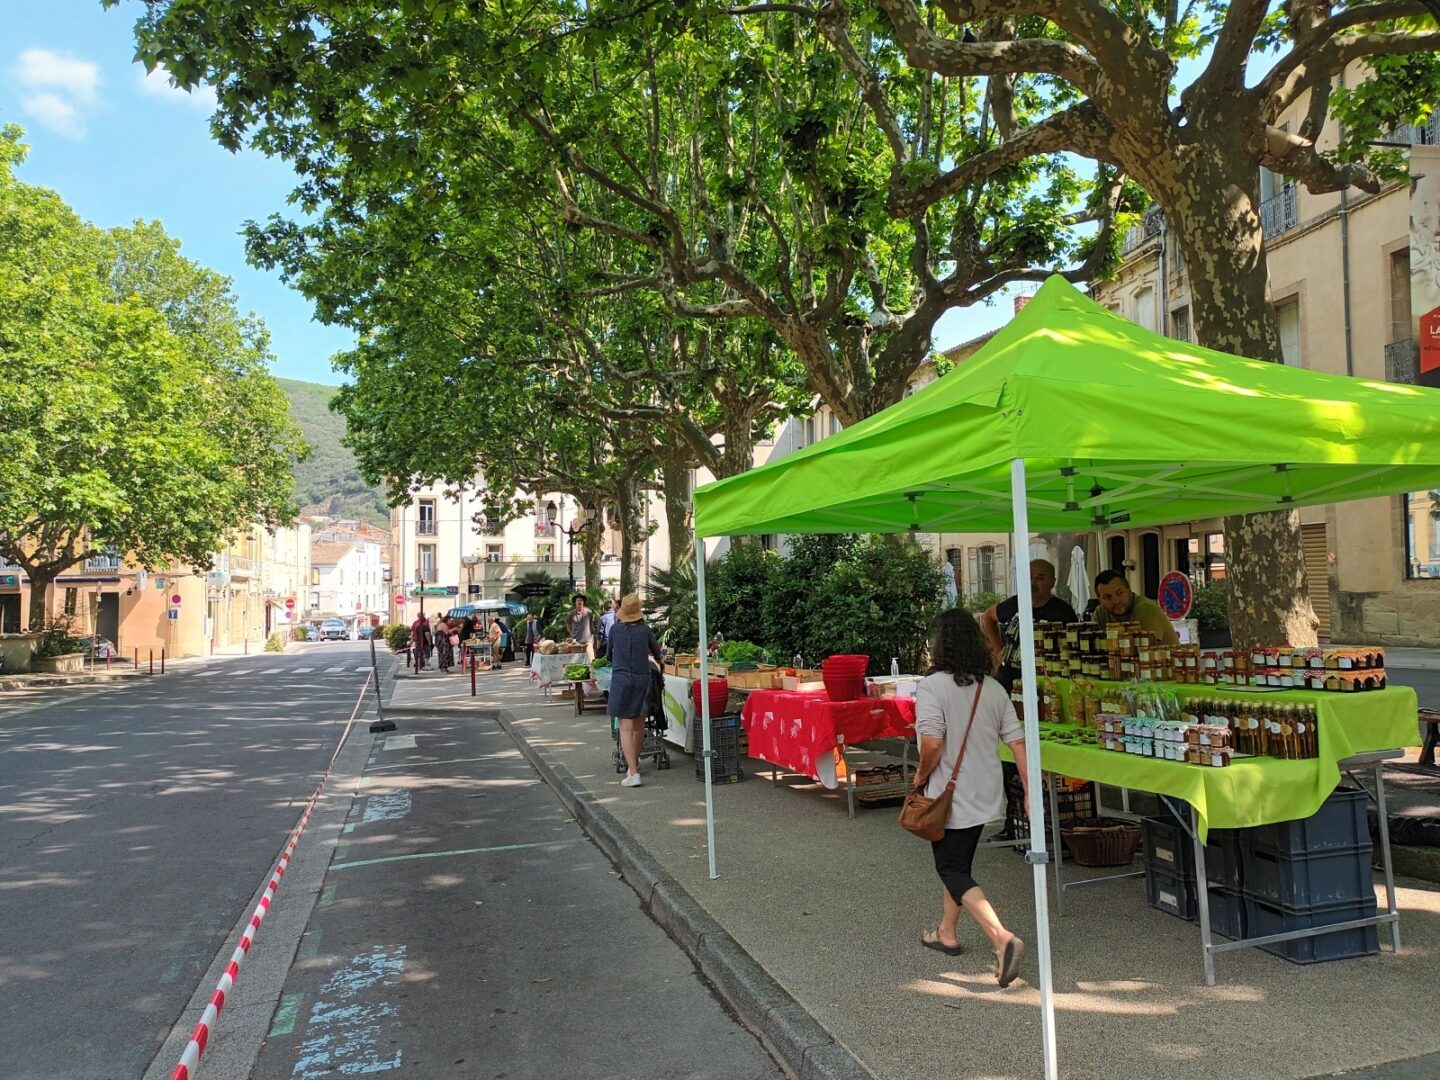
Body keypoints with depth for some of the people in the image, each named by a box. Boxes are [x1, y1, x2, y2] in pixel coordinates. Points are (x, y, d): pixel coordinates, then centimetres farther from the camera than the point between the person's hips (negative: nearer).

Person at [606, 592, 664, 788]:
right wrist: (658, 661, 40)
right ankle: (634, 763, 34)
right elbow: (657, 653, 16)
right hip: (642, 678, 2)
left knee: (626, 727, -3)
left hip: (621, 678, -2)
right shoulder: (644, 630, 1)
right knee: (639, 724, 18)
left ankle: (633, 773, -13)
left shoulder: (615, 630, 0)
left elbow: (608, 654, 15)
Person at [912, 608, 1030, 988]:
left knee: (953, 872, 2)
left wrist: (922, 775, -8)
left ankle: (1002, 939, -14)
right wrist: (1029, 793, 5)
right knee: (957, 864, 22)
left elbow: (932, 743, -27)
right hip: (984, 796, 7)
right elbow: (1017, 743, 0)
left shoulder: (932, 686, -19)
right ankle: (946, 934, 36)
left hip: (949, 797, -7)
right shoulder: (993, 689, 1)